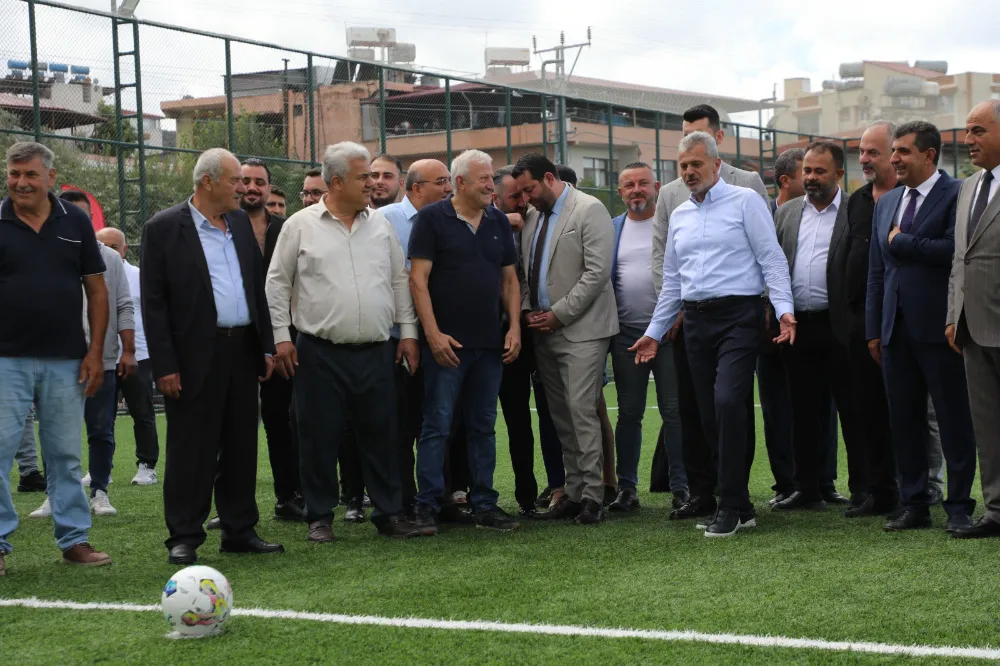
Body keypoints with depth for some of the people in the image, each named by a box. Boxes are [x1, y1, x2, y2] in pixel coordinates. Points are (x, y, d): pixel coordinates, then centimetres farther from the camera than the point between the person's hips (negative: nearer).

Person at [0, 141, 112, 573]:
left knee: (65, 455, 9)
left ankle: (74, 539, 17)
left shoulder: (75, 222, 5)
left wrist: (95, 352, 0)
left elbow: (96, 290, 7)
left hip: (66, 360, 2)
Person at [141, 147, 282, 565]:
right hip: (195, 356, -6)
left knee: (241, 446, 10)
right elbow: (153, 303, -8)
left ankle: (240, 531, 19)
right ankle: (184, 538, 6)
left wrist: (265, 346, 12)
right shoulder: (164, 228, -6)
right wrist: (165, 366, -13)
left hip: (242, 351, 6)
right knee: (191, 449, -1)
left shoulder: (241, 222, 12)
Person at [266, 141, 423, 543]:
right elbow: (278, 284, 3)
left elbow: (399, 281, 14)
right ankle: (320, 517, 13)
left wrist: (407, 331, 8)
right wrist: (282, 336, -3)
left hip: (376, 352, 3)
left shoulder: (380, 224, 10)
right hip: (319, 353, -3)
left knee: (380, 435, 6)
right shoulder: (301, 226, 0)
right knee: (320, 437, 3)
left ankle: (389, 513, 14)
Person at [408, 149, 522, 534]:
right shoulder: (432, 219, -4)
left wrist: (514, 327, 4)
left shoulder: (498, 222, 13)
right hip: (446, 343, -5)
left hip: (490, 344, 5)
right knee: (437, 426, -4)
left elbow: (509, 279, 16)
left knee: (483, 427, 9)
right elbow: (418, 278, -9)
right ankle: (427, 507, 0)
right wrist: (433, 333, -15)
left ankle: (484, 505, 15)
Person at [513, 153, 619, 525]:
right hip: (545, 331, 7)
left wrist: (558, 314, -13)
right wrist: (527, 310, 3)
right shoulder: (533, 220, 16)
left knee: (581, 409, -12)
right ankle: (574, 492, 11)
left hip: (581, 329, -7)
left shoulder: (589, 210, -6)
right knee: (561, 415, 7)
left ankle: (592, 496, -9)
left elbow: (597, 272, -14)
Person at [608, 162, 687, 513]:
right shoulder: (611, 229, 11)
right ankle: (627, 488, 13)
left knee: (675, 411, -1)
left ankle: (681, 487, 3)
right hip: (626, 333, 3)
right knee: (628, 414, 7)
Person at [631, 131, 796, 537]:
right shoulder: (679, 215, 18)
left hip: (738, 314, -6)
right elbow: (672, 280, 23)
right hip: (696, 321, 6)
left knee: (728, 402, -20)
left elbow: (772, 259, -6)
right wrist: (655, 333, 21)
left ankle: (732, 507, -13)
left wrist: (784, 310, -18)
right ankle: (738, 506, 12)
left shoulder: (744, 201, 0)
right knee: (710, 415, 4)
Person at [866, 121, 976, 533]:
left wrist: (902, 242, -11)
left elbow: (954, 249, -21)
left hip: (938, 328, -7)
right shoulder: (886, 203, 16)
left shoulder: (956, 194, -6)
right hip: (896, 329, 7)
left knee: (954, 421, 1)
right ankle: (914, 506, 17)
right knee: (904, 421, 9)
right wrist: (874, 329, 13)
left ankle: (959, 506, 7)